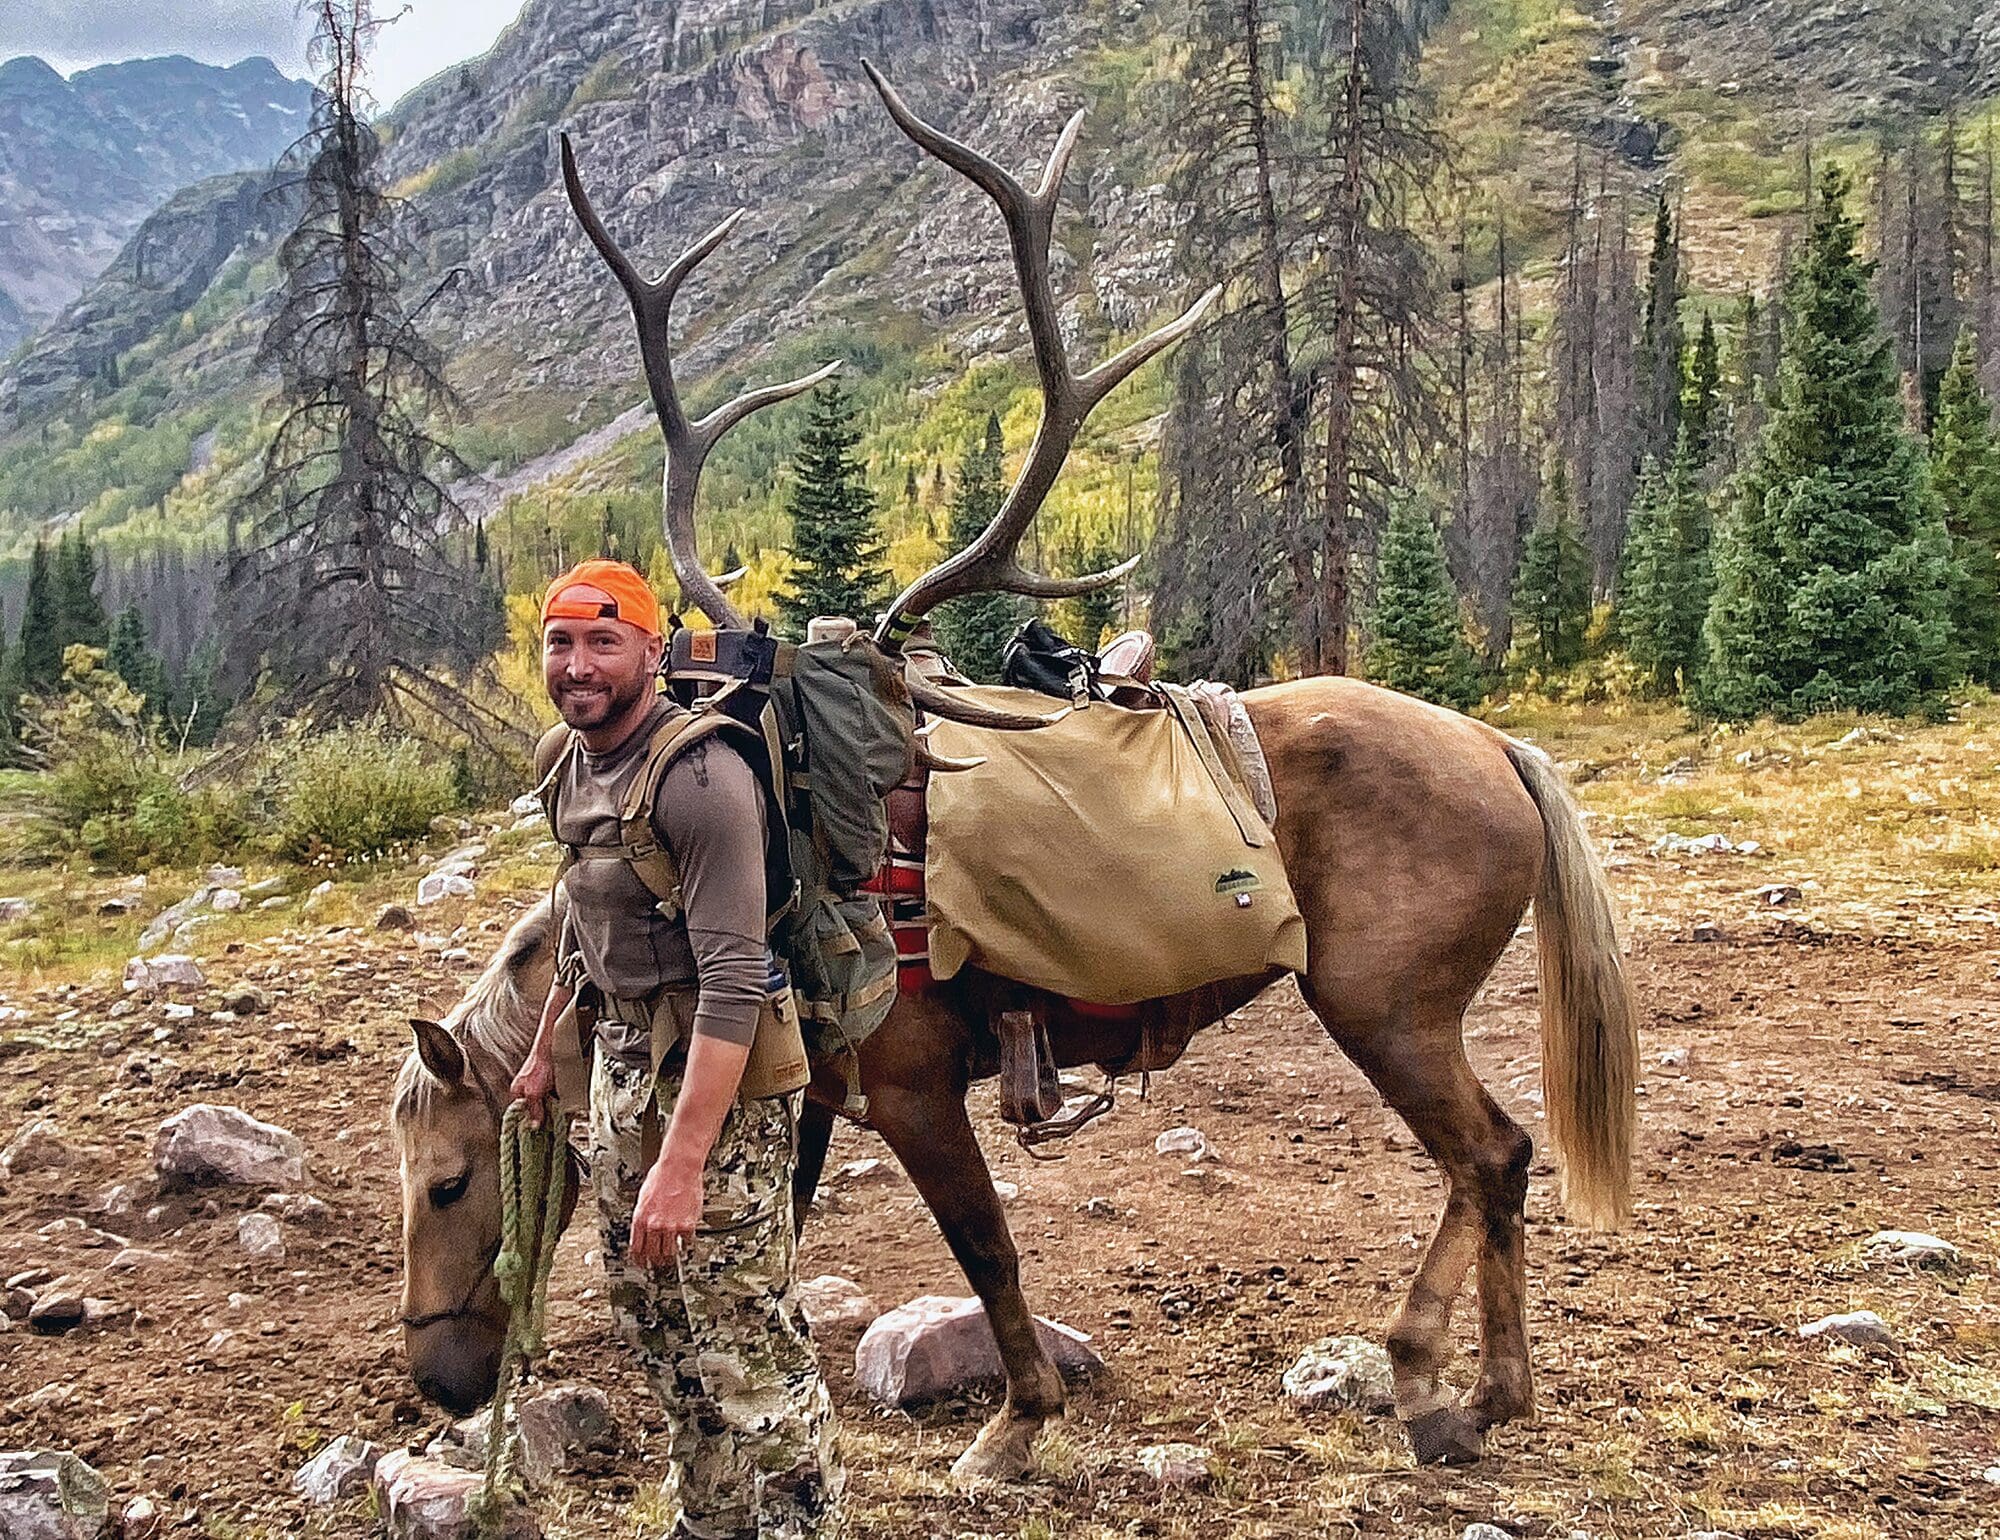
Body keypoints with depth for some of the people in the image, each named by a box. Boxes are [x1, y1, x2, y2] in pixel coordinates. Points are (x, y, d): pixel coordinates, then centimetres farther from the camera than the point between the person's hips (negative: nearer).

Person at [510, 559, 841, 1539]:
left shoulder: (698, 776, -22)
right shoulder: (576, 766, 6)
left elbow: (731, 981, -27)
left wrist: (681, 1164, -31)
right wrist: (544, 1048, 26)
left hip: (713, 1073, -9)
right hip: (620, 1057, 9)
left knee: (745, 1338, -4)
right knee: (649, 1313, 20)